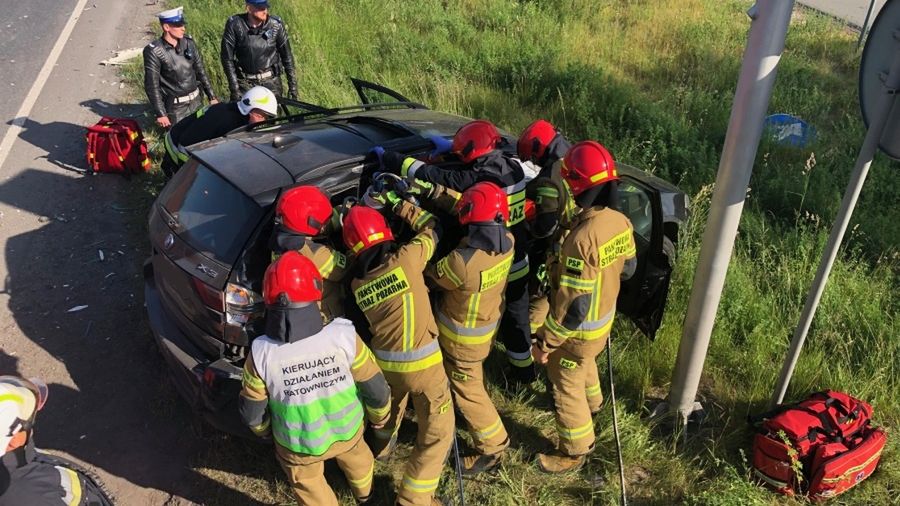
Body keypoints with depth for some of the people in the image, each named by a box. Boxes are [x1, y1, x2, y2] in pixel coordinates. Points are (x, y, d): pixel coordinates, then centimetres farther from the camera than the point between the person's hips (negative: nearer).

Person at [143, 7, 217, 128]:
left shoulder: (189, 43, -2)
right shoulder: (153, 51, -15)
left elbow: (201, 71, 8)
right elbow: (151, 85, -13)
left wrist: (212, 97, 8)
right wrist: (161, 114, -15)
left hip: (196, 102, 5)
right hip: (175, 107, -5)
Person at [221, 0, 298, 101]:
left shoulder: (276, 25, -9)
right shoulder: (234, 24, -12)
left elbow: (287, 56, 1)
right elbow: (227, 58, -7)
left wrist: (292, 85, 1)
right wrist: (234, 88, -11)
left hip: (271, 81, 0)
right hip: (245, 82, 0)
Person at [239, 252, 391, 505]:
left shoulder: (261, 354, -29)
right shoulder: (343, 337, -30)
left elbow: (252, 413, -13)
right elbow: (376, 389, -17)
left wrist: (267, 432, 11)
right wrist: (379, 417, 6)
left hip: (298, 445, -2)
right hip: (347, 430, 2)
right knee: (356, 454, 36)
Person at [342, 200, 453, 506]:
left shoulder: (356, 282, -4)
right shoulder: (405, 258, -19)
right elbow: (432, 228, -4)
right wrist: (397, 204, 5)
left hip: (383, 360, 6)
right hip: (421, 362, -6)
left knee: (390, 405, 36)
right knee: (438, 432, 8)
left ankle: (382, 447, 62)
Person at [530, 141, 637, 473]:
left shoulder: (582, 238, -36)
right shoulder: (621, 222, -10)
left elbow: (573, 306, -32)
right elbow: (627, 268, 7)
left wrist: (545, 342, -21)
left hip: (580, 329, -8)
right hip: (605, 319, 8)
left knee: (566, 388, 13)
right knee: (585, 366, 35)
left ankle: (574, 452, 33)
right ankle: (591, 403, 63)